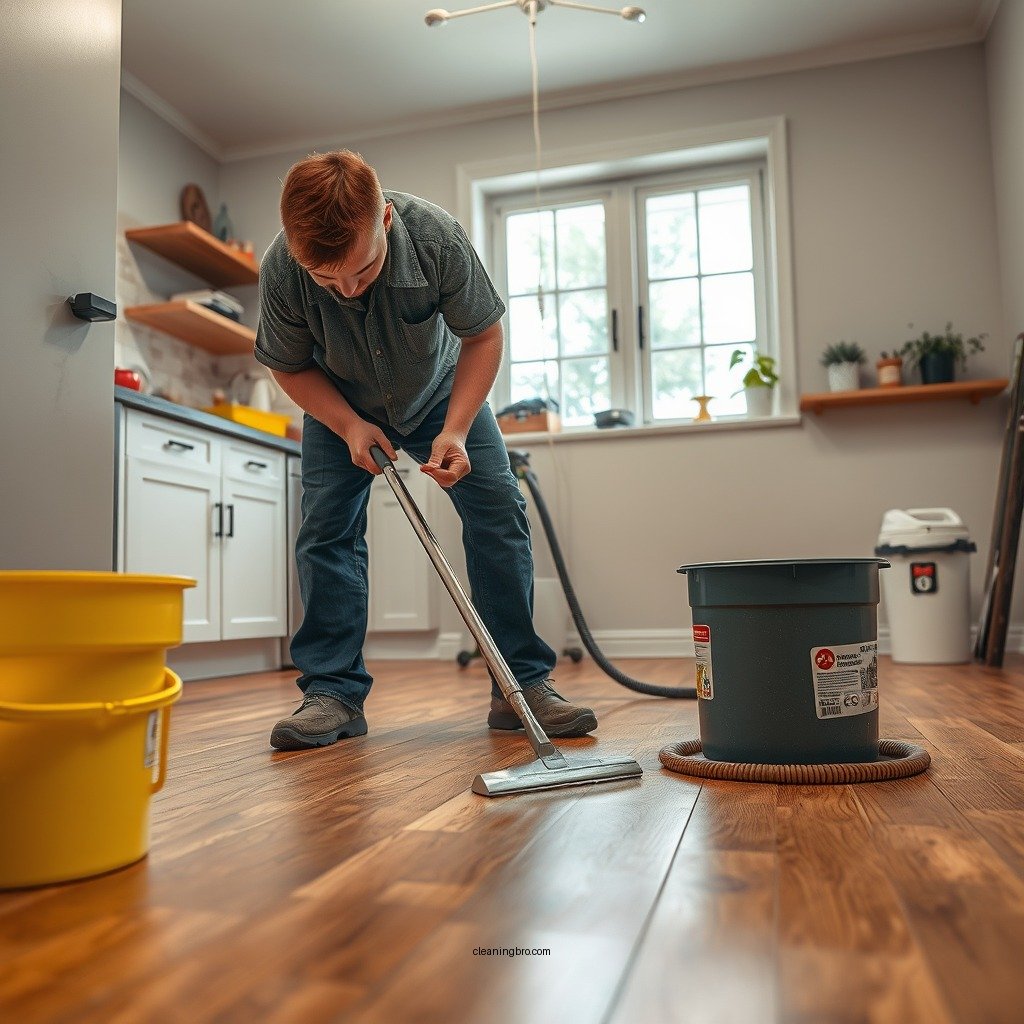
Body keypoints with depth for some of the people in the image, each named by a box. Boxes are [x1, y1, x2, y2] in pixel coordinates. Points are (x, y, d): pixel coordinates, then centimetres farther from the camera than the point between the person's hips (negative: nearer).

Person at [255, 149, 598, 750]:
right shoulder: (281, 271, -30)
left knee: (500, 509, -12)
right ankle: (333, 692, -2)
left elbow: (484, 335, -20)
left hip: (442, 394, 0)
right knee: (325, 529, -12)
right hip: (342, 408, 1)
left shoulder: (438, 238, -34)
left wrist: (456, 430, -31)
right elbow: (291, 367, -12)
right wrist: (350, 427, -27)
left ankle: (524, 683, -5)